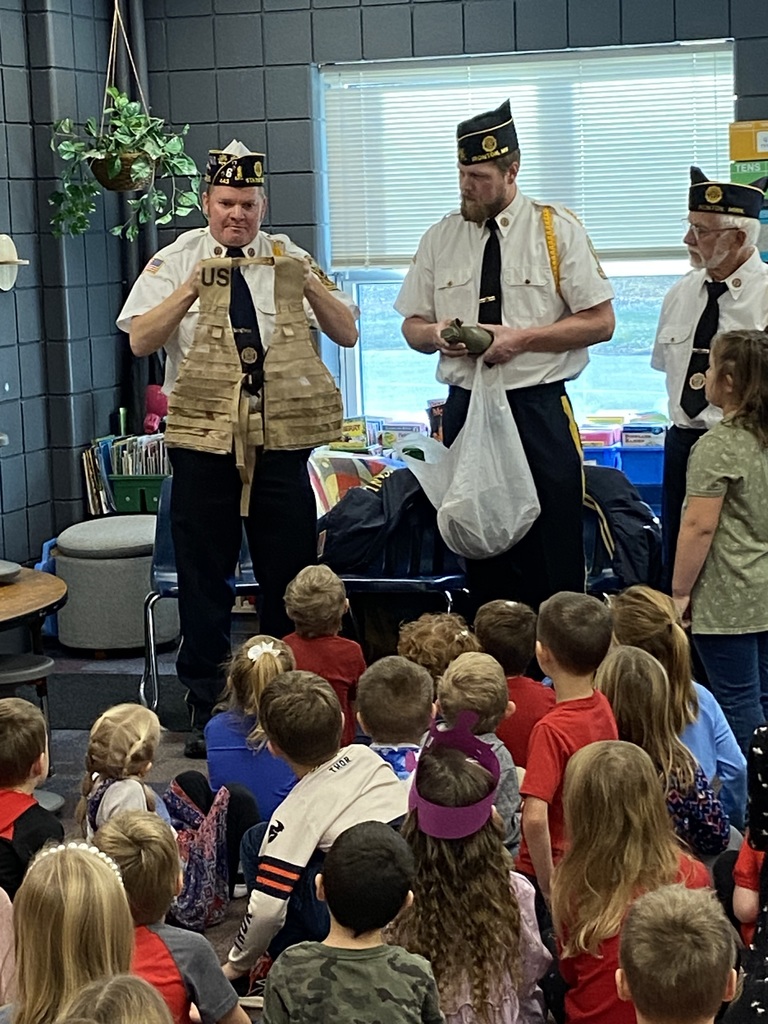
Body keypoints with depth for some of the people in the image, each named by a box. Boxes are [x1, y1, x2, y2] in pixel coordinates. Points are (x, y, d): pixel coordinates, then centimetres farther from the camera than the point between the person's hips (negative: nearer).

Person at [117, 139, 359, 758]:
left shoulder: (290, 260, 8)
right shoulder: (177, 261, 3)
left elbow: (348, 333, 4)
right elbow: (140, 340, -8)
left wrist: (310, 286, -13)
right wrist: (191, 290, -21)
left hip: (282, 438, 2)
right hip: (204, 439, -1)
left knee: (291, 576, 7)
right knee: (205, 579, 5)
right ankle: (206, 708, 16)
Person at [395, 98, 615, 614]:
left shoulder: (557, 229, -1)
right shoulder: (440, 238, 9)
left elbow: (600, 321, -3)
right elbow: (412, 325, 16)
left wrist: (521, 338, -14)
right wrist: (436, 335, -8)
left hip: (539, 410, -3)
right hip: (465, 410, 3)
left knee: (554, 560, -3)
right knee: (482, 562, 8)